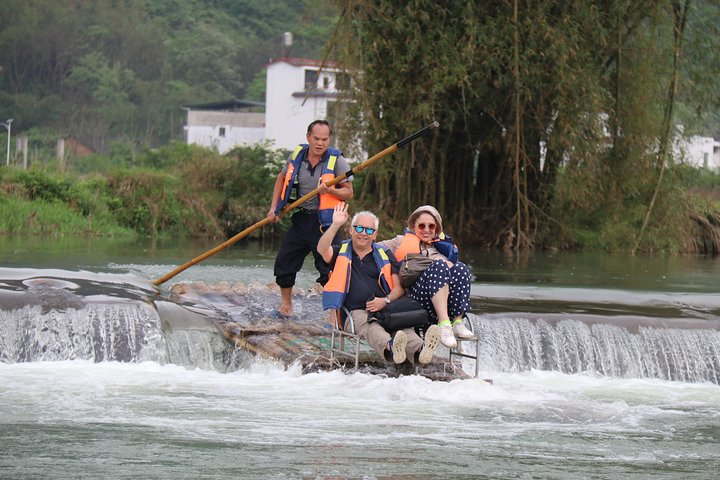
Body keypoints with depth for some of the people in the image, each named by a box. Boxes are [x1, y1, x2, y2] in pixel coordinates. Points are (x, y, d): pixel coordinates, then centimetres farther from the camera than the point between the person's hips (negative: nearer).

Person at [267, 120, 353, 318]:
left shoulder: (337, 160, -10)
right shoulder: (297, 155, 1)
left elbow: (348, 192, -7)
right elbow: (282, 178, 19)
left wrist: (330, 190, -26)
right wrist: (274, 207, 13)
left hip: (325, 222, -5)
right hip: (301, 218, 5)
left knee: (329, 268, -10)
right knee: (284, 262, 10)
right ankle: (286, 306, 26)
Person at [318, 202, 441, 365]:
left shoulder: (385, 256, 24)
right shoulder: (342, 252, 20)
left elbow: (399, 288, 15)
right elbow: (322, 249, -4)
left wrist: (386, 300, -7)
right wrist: (336, 225, -15)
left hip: (385, 308, 2)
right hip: (356, 311, -2)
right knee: (370, 327, -38)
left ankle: (419, 350, -63)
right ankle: (390, 347, -70)